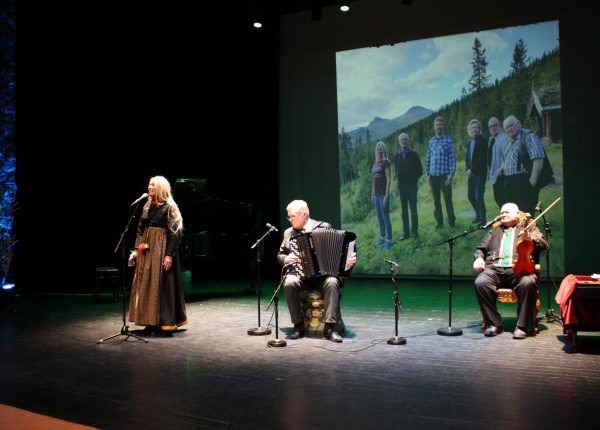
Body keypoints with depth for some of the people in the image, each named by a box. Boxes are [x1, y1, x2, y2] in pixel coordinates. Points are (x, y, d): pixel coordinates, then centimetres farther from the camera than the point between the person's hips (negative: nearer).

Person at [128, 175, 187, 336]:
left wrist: (169, 254, -18)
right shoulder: (147, 206, 13)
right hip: (146, 250, 7)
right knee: (146, 284, 8)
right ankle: (151, 323, 17)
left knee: (161, 285, -6)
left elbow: (174, 233, -12)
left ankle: (165, 323, 2)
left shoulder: (169, 207, -7)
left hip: (161, 249, -7)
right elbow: (140, 230, 16)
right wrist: (136, 249, 8)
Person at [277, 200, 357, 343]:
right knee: (289, 283, -30)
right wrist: (285, 259, -3)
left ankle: (329, 328, -27)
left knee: (332, 282, -34)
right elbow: (280, 254, 20)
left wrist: (350, 258, -15)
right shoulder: (288, 233, 13)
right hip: (299, 274, 2)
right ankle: (298, 325, -17)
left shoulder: (324, 227, 3)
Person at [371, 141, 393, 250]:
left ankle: (389, 240, 4)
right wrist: (372, 194, 15)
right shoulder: (375, 163, 12)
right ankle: (382, 237, 23)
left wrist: (386, 195, -17)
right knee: (379, 217, 13)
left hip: (383, 194, -7)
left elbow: (389, 179, -13)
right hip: (376, 195, 7)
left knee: (385, 217, -3)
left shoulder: (386, 162, -9)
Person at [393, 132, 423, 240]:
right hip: (402, 186, 2)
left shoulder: (414, 154, 1)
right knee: (404, 211, 5)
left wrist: (414, 179, 0)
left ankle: (414, 231, 9)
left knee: (413, 210, 0)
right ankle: (406, 232, 10)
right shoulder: (397, 155, 7)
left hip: (412, 186, -2)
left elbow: (420, 169, 4)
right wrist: (399, 181, 5)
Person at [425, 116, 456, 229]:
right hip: (433, 175, 4)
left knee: (448, 199, -3)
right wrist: (427, 174, 8)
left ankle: (451, 222, 10)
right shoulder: (431, 141, 10)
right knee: (436, 201, 8)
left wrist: (451, 174, -12)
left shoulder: (448, 140, -1)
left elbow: (452, 158, -4)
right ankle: (439, 222, 17)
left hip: (444, 175, -4)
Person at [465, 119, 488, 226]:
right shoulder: (469, 142, 13)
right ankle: (478, 215, 31)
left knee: (478, 196, -8)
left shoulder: (482, 141, -8)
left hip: (480, 173, -7)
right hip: (471, 173, 7)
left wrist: (472, 169, -14)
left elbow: (482, 158, -15)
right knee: (471, 195, 12)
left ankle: (482, 219, 3)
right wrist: (467, 169, -2)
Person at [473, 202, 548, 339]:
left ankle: (521, 326, -22)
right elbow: (481, 248, 25)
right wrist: (479, 258, 2)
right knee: (480, 282, -30)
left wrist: (530, 239, -15)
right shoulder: (495, 230, 29)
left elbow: (544, 245, 7)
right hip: (494, 269, 2)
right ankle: (494, 323, -17)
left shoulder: (529, 229, 21)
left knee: (528, 283, -36)